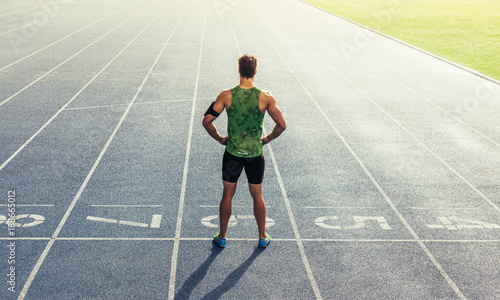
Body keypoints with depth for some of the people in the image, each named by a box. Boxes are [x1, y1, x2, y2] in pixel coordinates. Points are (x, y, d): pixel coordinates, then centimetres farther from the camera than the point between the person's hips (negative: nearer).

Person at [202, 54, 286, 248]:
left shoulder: (227, 96, -11)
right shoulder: (265, 97, -11)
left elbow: (207, 121, -11)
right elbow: (282, 125, -10)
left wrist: (220, 139, 3)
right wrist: (267, 139, 6)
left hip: (232, 153, 0)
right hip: (255, 153, 0)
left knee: (227, 195, 15)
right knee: (257, 196, 17)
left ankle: (222, 237, 26)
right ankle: (263, 237, 28)